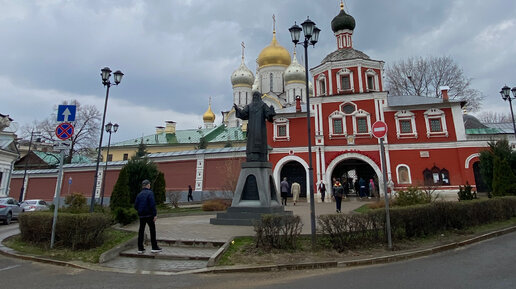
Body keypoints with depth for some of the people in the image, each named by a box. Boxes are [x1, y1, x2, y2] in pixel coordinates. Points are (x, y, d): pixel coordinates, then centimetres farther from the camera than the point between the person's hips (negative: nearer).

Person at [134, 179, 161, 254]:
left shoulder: (139, 194, 9)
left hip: (141, 215, 6)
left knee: (141, 231, 10)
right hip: (149, 215, -5)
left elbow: (136, 206, 8)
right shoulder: (150, 193, -10)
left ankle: (140, 248, 13)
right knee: (152, 230, 3)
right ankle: (154, 248, 6)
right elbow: (152, 204, -17)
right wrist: (154, 214, -14)